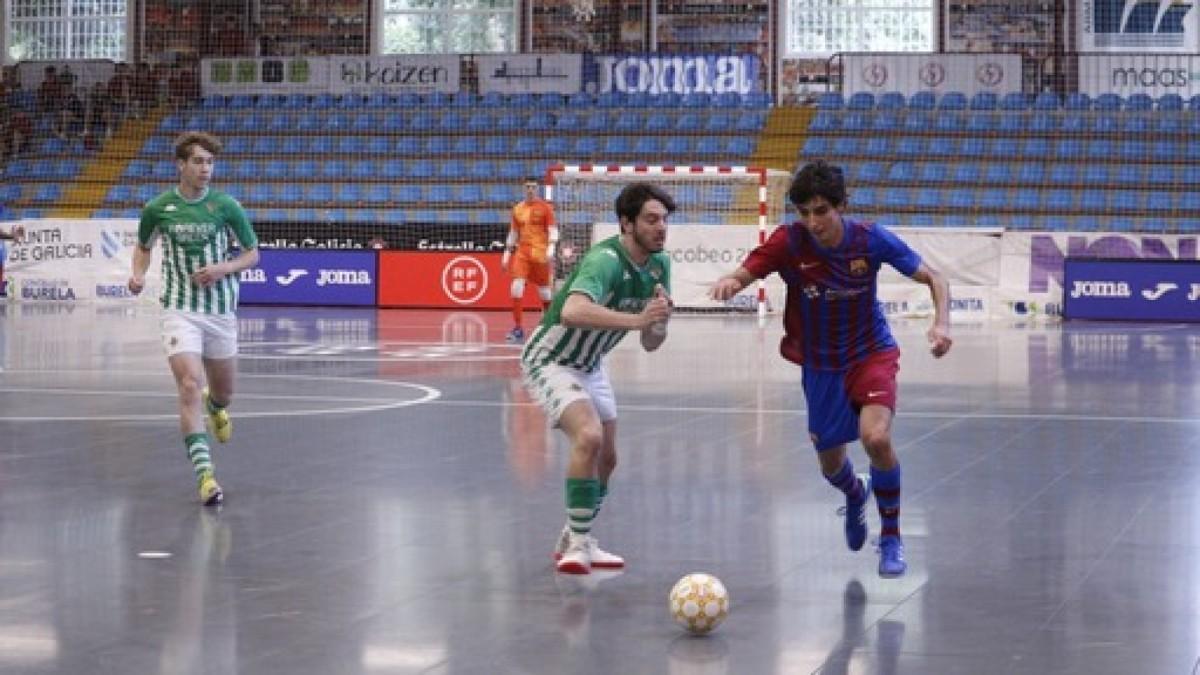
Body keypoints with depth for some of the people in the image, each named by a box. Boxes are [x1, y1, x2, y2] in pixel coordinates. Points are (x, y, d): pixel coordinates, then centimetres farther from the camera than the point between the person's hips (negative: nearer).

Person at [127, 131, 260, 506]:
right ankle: (204, 472, -22)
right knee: (190, 385, -19)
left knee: (223, 391, 16)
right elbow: (143, 246, 17)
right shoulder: (158, 208, -2)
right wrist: (138, 274, -3)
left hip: (221, 309, 2)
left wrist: (223, 268, -13)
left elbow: (252, 253, 5)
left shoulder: (226, 207, -4)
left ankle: (214, 406, 56)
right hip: (180, 309, -2)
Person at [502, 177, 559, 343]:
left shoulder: (545, 207, -1)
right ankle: (517, 328, -11)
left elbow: (552, 231, -7)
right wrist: (507, 254, 15)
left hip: (540, 253, -3)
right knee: (516, 286, -12)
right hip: (522, 253, 3)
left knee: (544, 289, 5)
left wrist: (551, 249, -21)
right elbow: (513, 233, 19)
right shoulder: (518, 209, 12)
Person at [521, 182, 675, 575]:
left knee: (605, 458, 12)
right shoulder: (605, 261, -31)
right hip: (551, 361, -9)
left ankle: (573, 542, 31)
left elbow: (650, 344, -2)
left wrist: (659, 321, -24)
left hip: (589, 365, 9)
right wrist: (637, 319, -57)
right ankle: (578, 545, -19)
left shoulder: (659, 265, -6)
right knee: (589, 437, -27)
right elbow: (573, 311, -52)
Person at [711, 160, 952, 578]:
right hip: (820, 366, 2)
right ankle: (856, 494, 54)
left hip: (871, 353, -2)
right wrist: (730, 282, -52)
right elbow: (746, 273, -28)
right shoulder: (789, 242, -17)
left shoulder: (871, 240, -17)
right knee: (831, 466, 14)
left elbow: (933, 279, -8)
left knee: (876, 438, -28)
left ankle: (892, 538, -7)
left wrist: (942, 322, -25)